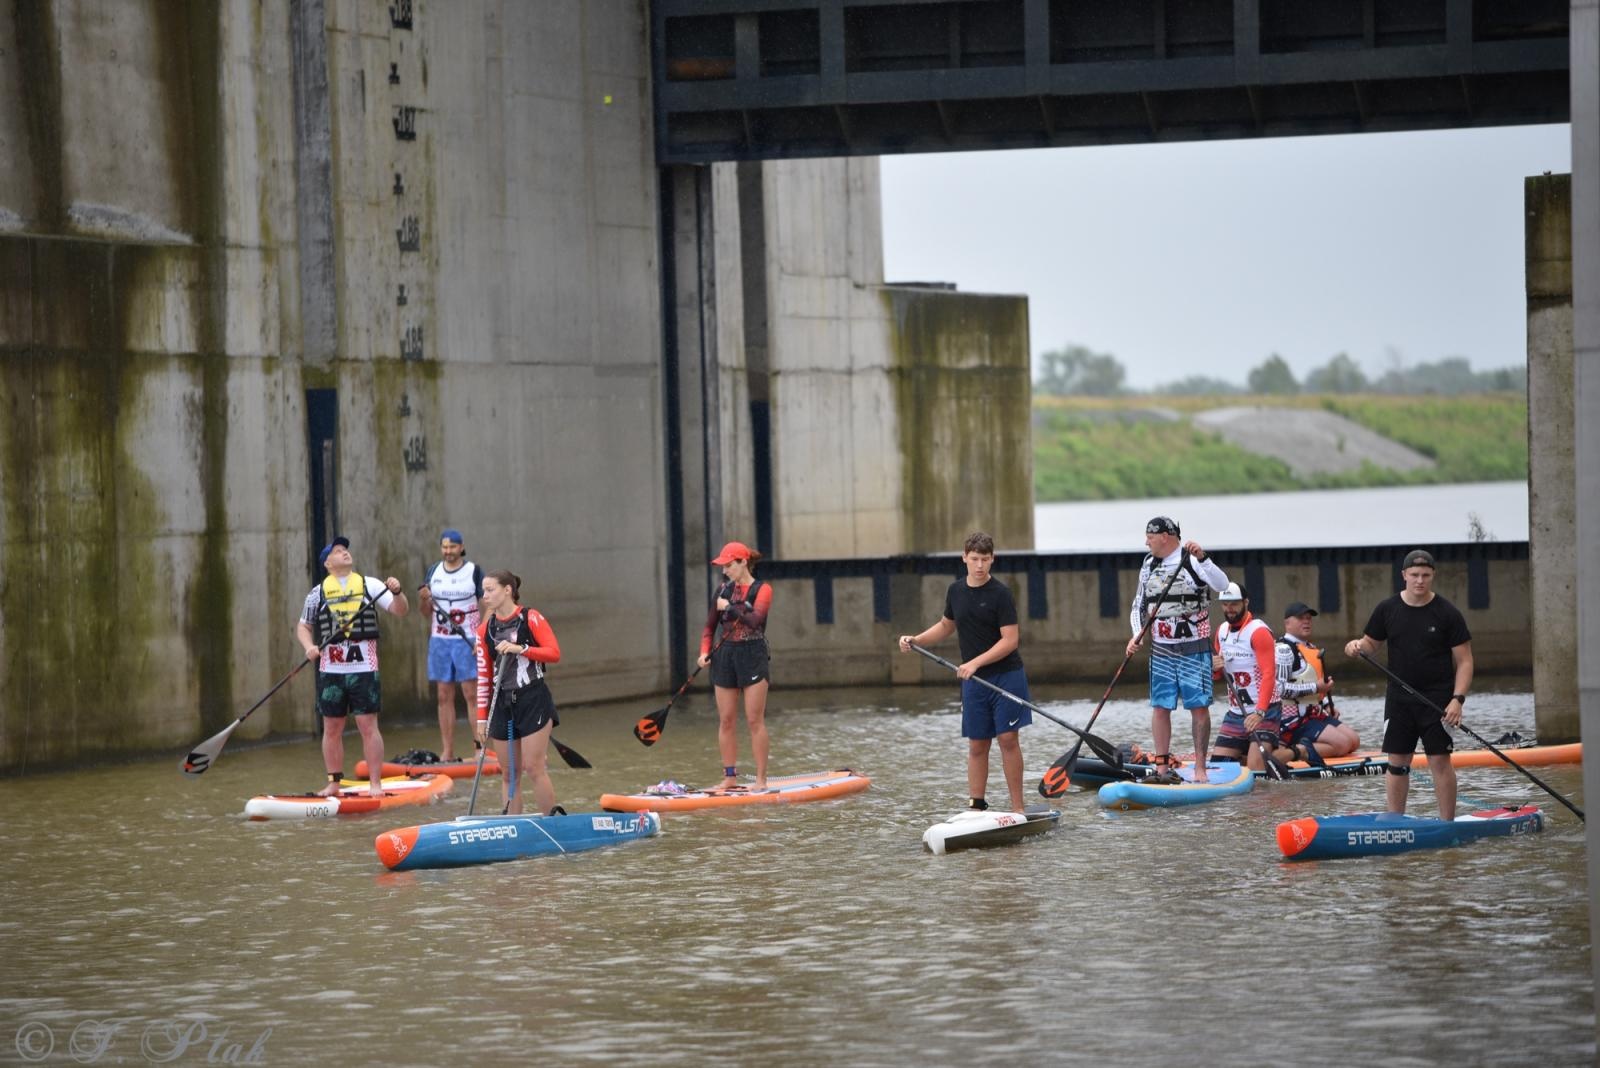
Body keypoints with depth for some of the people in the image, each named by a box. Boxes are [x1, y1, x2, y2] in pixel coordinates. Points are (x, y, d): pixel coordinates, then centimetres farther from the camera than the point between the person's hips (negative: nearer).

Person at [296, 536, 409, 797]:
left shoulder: (370, 585, 5)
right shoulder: (318, 593, 8)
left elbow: (400, 610, -1)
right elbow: (303, 626, 15)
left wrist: (397, 592, -21)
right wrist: (309, 647, -5)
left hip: (364, 668, -2)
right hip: (330, 670, 2)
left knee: (368, 726, -4)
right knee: (332, 728, 6)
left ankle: (376, 783, -1)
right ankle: (333, 783, 15)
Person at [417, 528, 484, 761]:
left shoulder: (474, 572, -1)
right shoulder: (433, 572, 11)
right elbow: (427, 613, 14)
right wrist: (423, 600, -8)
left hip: (467, 642, -4)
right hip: (440, 641, 4)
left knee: (471, 695, -7)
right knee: (444, 697, 4)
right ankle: (447, 752, 6)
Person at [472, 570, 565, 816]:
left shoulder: (531, 619, -4)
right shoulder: (485, 630, 9)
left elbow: (554, 653, -11)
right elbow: (483, 678, 12)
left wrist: (519, 649, -21)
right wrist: (482, 718, 8)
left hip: (534, 701, -5)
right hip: (502, 704, 5)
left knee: (533, 768, -9)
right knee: (509, 774, 4)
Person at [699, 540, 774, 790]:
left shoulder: (762, 589, -4)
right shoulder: (724, 589, 11)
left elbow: (755, 619, -20)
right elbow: (710, 626, 15)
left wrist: (729, 608, -10)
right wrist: (704, 651, 1)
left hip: (753, 657, -5)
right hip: (726, 656, 5)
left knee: (755, 720, -6)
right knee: (726, 721, 4)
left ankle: (761, 779, -2)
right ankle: (730, 777, 10)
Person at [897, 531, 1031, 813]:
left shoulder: (1000, 593, -11)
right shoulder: (956, 591, 8)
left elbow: (1010, 640, -15)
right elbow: (946, 625, 25)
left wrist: (976, 663, -22)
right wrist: (915, 640, 11)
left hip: (1006, 675, -5)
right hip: (973, 681, 5)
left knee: (1008, 739, -5)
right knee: (977, 745, 6)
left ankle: (1018, 809, 0)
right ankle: (976, 807, 9)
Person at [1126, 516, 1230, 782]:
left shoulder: (1193, 561, -8)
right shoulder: (1149, 565, 11)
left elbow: (1221, 585, -23)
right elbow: (1139, 605, 17)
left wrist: (1201, 558, -34)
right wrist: (1137, 635, 1)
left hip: (1194, 650, -5)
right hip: (1161, 650, 5)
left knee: (1199, 706, -5)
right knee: (1160, 707, 3)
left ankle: (1200, 767, -2)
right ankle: (1162, 765, 8)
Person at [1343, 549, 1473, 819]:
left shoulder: (1447, 614, -4)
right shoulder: (1387, 609, 4)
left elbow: (1464, 661, -3)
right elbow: (1372, 643, 15)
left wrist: (1457, 699, -14)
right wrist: (1357, 645, -10)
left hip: (1437, 700, -3)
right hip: (1399, 698, 3)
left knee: (1440, 761, -4)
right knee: (1397, 763, 4)